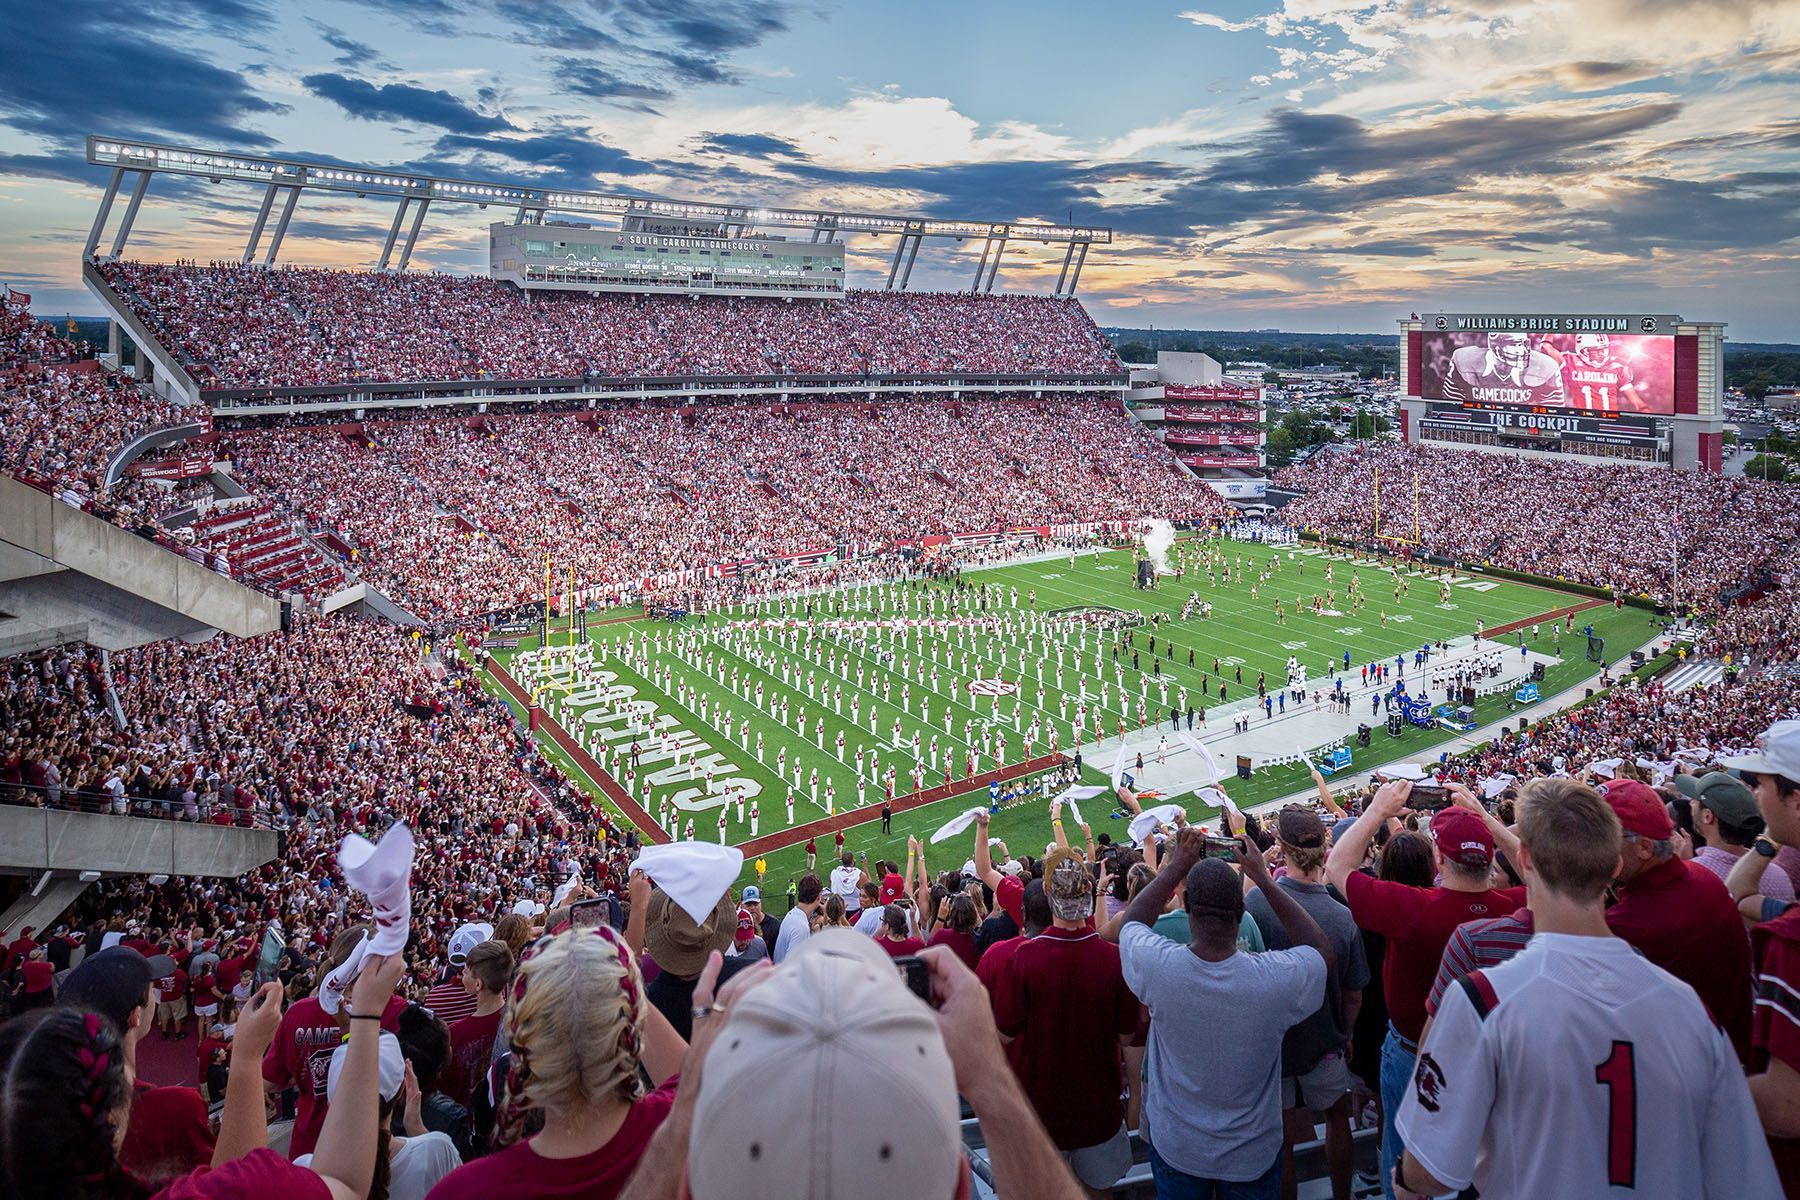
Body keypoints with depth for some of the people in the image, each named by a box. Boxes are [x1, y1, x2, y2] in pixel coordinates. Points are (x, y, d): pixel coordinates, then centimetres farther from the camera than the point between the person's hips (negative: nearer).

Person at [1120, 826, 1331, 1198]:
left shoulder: (1157, 967, -29)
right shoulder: (1275, 978, -31)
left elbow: (1132, 920, -4)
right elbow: (1325, 952, -7)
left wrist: (1177, 865, -3)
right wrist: (1263, 879, -10)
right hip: (1253, 1154, 0)